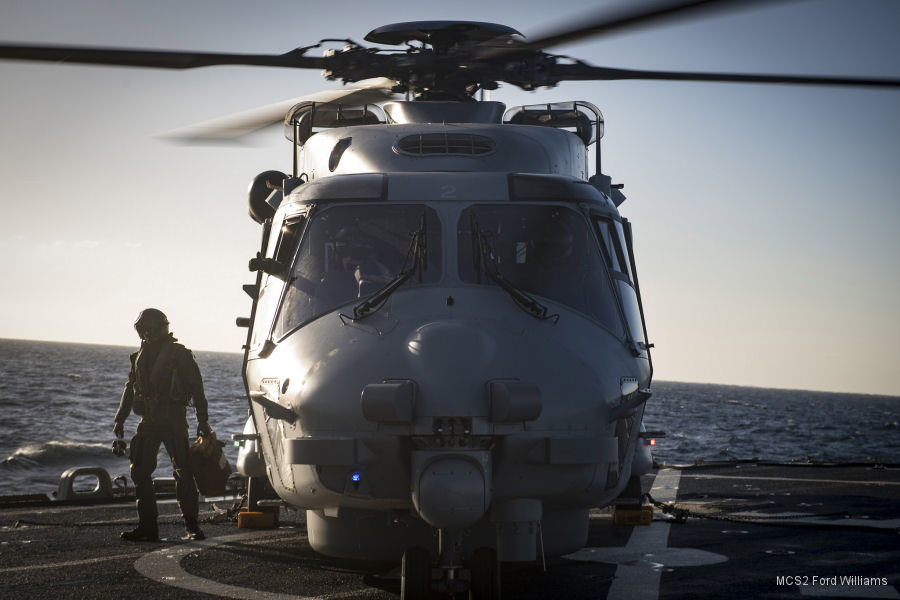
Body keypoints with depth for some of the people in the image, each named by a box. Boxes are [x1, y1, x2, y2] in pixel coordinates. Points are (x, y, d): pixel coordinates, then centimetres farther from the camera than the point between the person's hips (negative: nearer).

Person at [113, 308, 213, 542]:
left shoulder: (179, 354, -2)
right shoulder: (140, 356, 15)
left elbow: (196, 388, -2)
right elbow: (130, 389, 22)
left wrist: (202, 421, -7)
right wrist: (120, 419, 17)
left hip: (173, 420, -6)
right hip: (148, 421, 6)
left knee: (183, 472, -9)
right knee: (140, 471, 1)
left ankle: (192, 527, -6)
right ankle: (147, 526, 7)